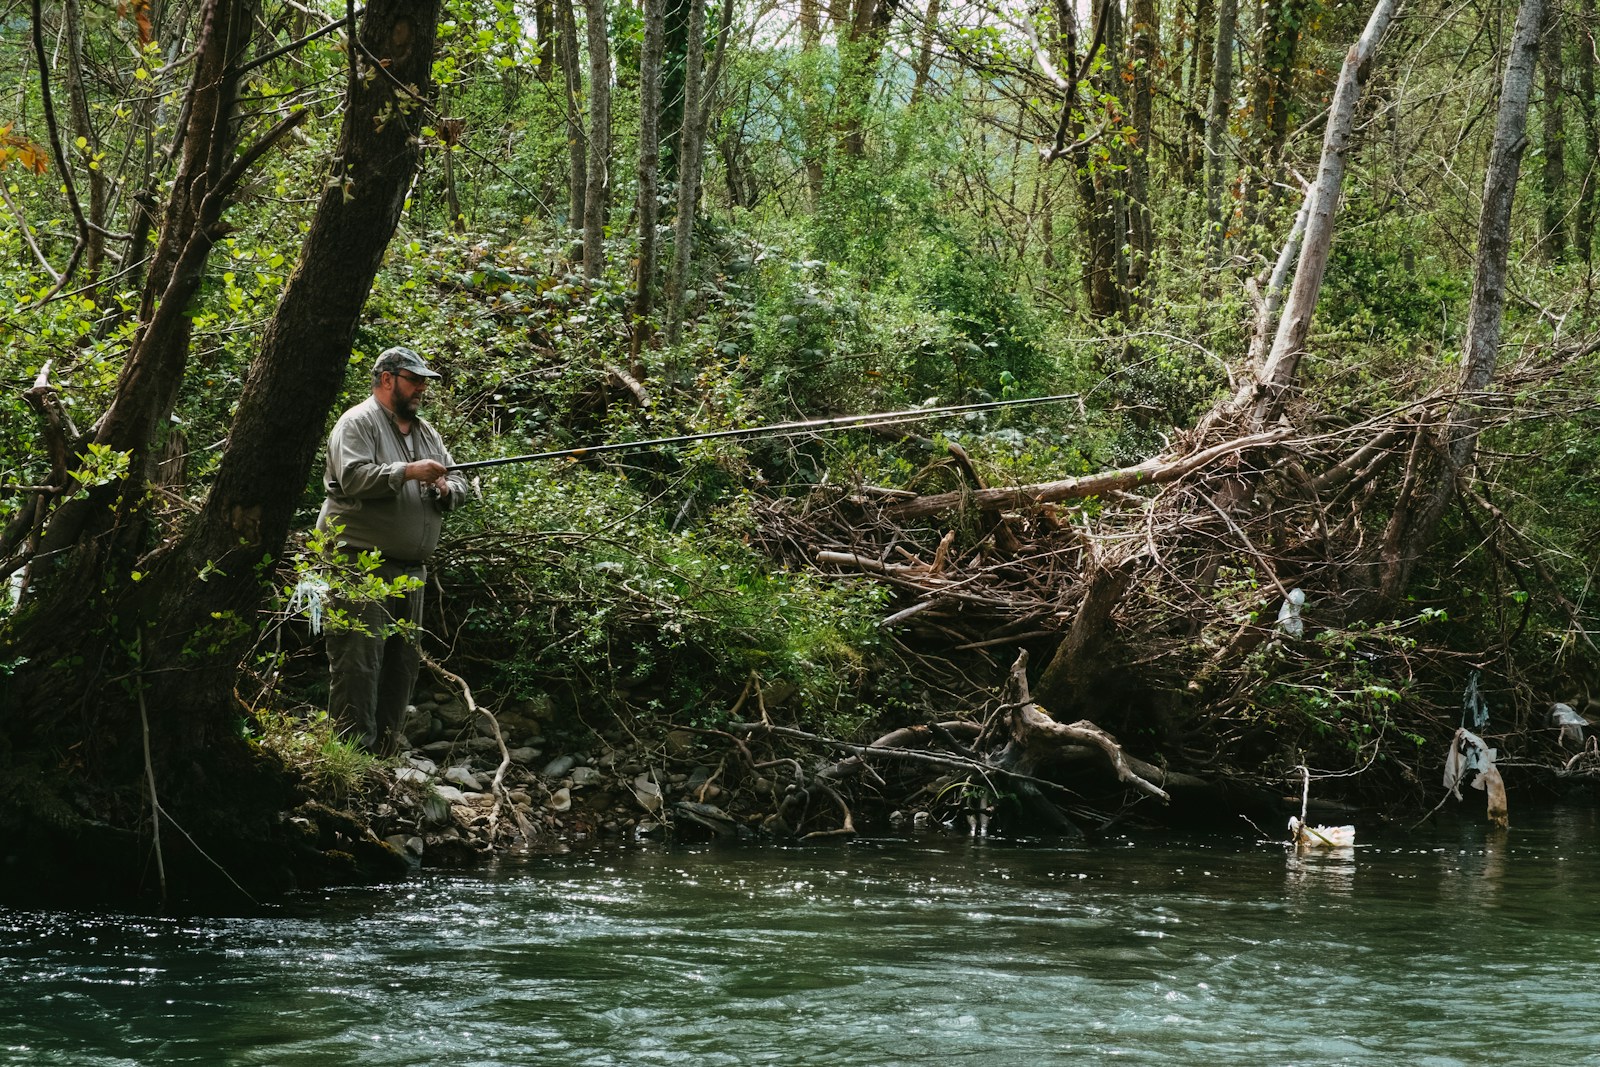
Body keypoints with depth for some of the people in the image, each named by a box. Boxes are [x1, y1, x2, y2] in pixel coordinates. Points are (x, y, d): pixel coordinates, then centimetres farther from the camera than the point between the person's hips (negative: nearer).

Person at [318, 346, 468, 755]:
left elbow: (459, 484, 22)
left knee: (403, 663, 9)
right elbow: (353, 476, -20)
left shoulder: (426, 432, 21)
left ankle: (384, 753, 15)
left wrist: (447, 490, -1)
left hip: (410, 570, 9)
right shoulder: (358, 423, -4)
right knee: (358, 662, -12)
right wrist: (408, 472, -20)